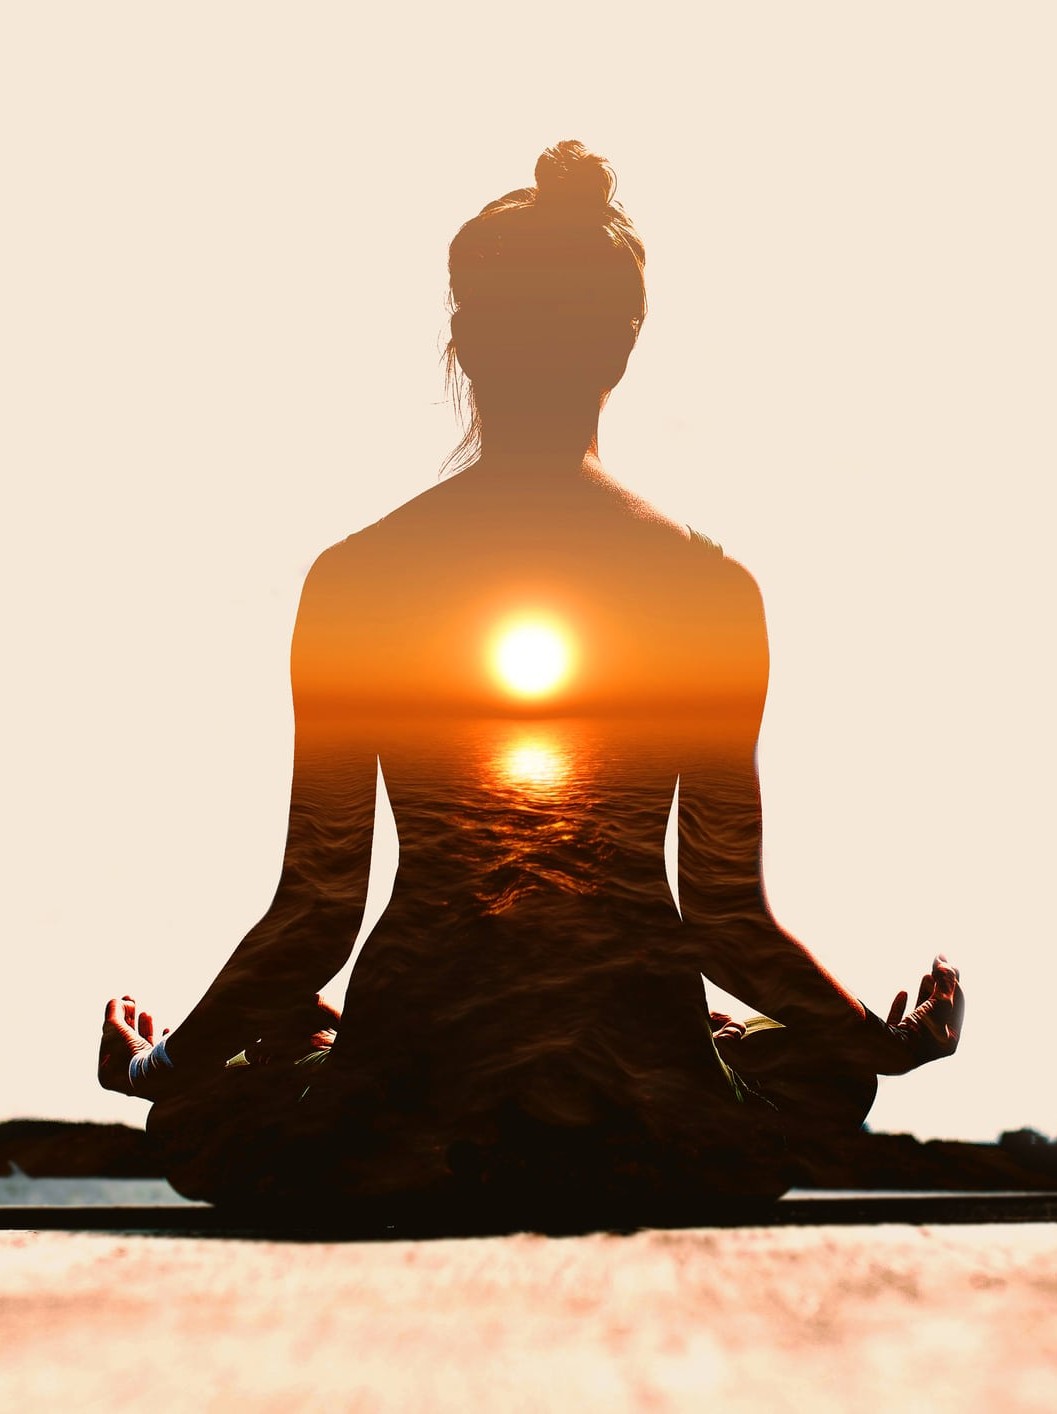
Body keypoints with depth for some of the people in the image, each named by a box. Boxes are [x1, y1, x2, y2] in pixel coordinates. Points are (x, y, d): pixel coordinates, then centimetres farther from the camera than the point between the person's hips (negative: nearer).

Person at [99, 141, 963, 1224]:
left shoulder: (353, 578, -6)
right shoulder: (712, 586, -5)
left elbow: (316, 912, -3)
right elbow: (725, 916, -3)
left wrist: (165, 1067, 16)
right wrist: (886, 1041, 17)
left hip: (408, 1110, 0)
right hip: (652, 1133, 1)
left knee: (205, 1113, 32)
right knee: (829, 1066, 34)